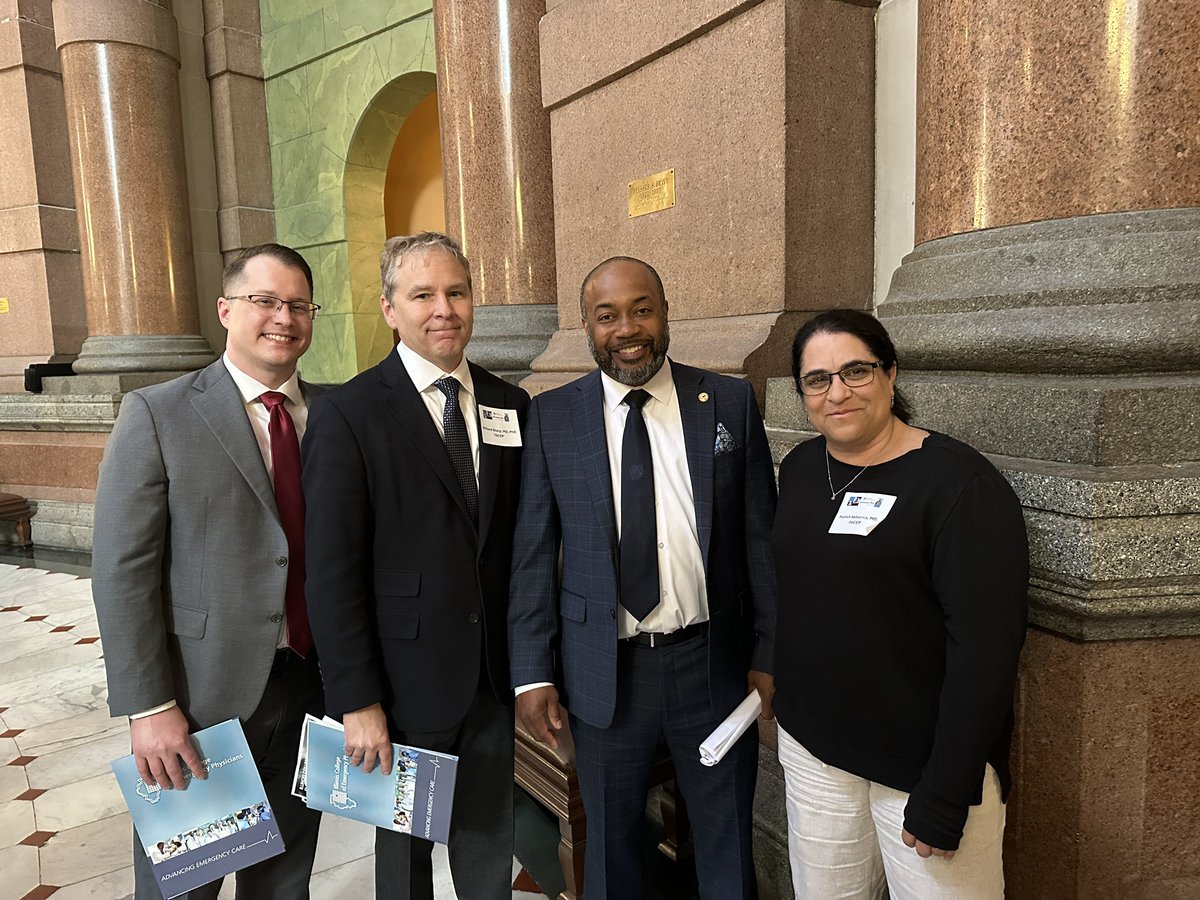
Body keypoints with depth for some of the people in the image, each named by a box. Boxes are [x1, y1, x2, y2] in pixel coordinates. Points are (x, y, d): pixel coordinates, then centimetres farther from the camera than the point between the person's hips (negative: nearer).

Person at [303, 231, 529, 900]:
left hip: (495, 674, 4)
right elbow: (332, 573, -12)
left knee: (490, 844, 19)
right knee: (407, 845, 18)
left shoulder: (511, 407, 3)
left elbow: (525, 536, 5)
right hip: (407, 679, -3)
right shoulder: (348, 416, -11)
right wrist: (357, 700, -13)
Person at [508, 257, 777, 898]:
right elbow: (533, 553, -2)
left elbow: (761, 538, 0)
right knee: (611, 840, 20)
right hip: (604, 671, 0)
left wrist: (769, 654, -1)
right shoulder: (551, 416, -3)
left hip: (714, 663, 1)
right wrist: (531, 672, -4)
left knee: (728, 838, 19)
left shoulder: (731, 403, -3)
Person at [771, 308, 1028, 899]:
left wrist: (945, 796, -18)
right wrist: (782, 704, 10)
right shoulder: (798, 469, 3)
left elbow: (986, 648, -18)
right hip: (811, 746, 5)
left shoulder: (961, 484, -16)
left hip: (924, 763, -5)